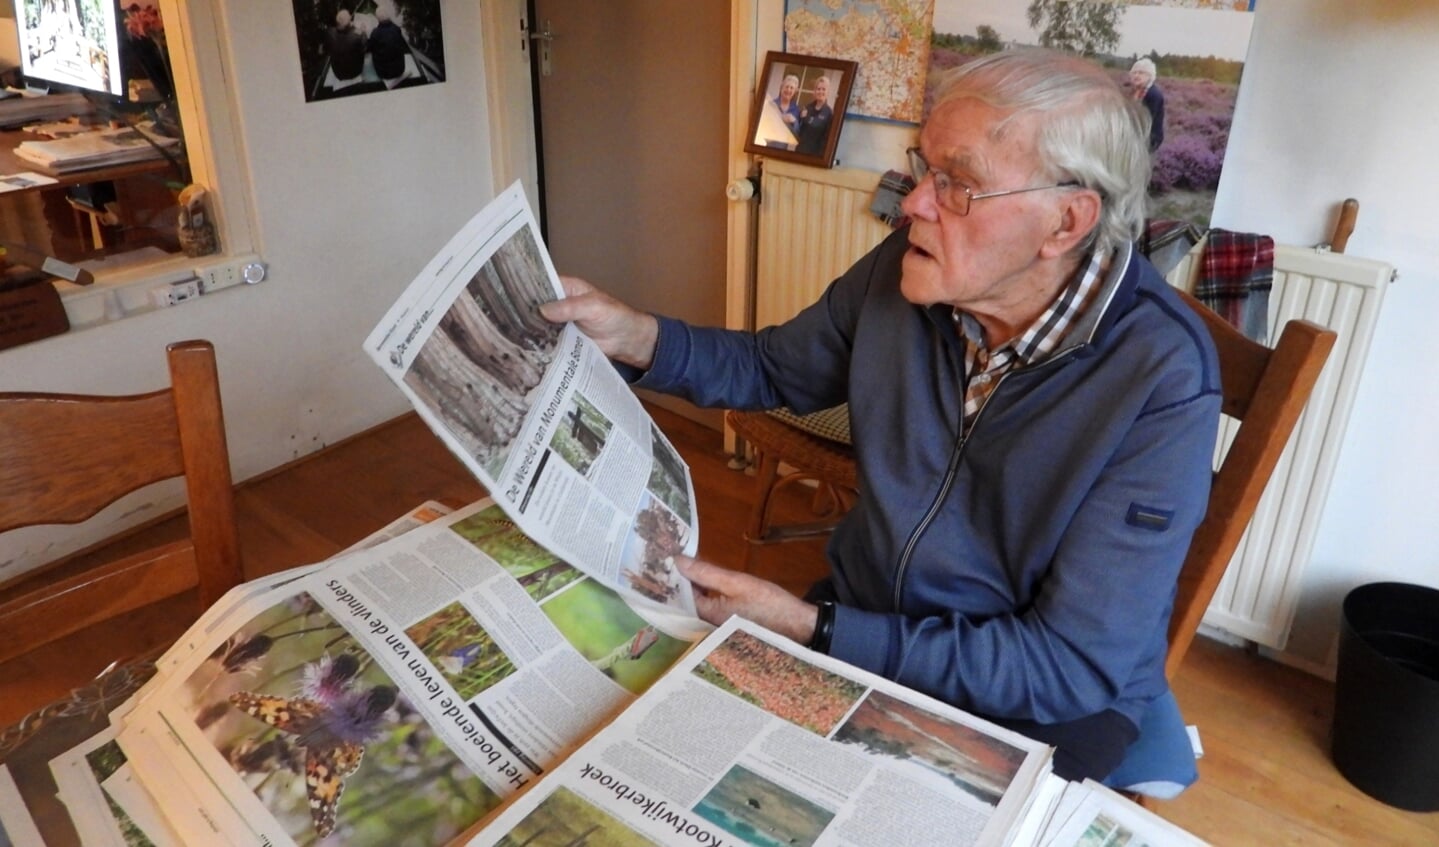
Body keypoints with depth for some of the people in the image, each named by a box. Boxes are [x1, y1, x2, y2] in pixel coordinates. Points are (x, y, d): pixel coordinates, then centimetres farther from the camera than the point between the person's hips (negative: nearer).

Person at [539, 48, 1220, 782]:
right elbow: (777, 368, 8)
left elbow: (1072, 667, -23)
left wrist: (810, 630, -27)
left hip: (1033, 702, -3)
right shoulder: (908, 270, -11)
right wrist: (638, 337, -12)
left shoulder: (1161, 387, -25)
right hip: (860, 614, 4)